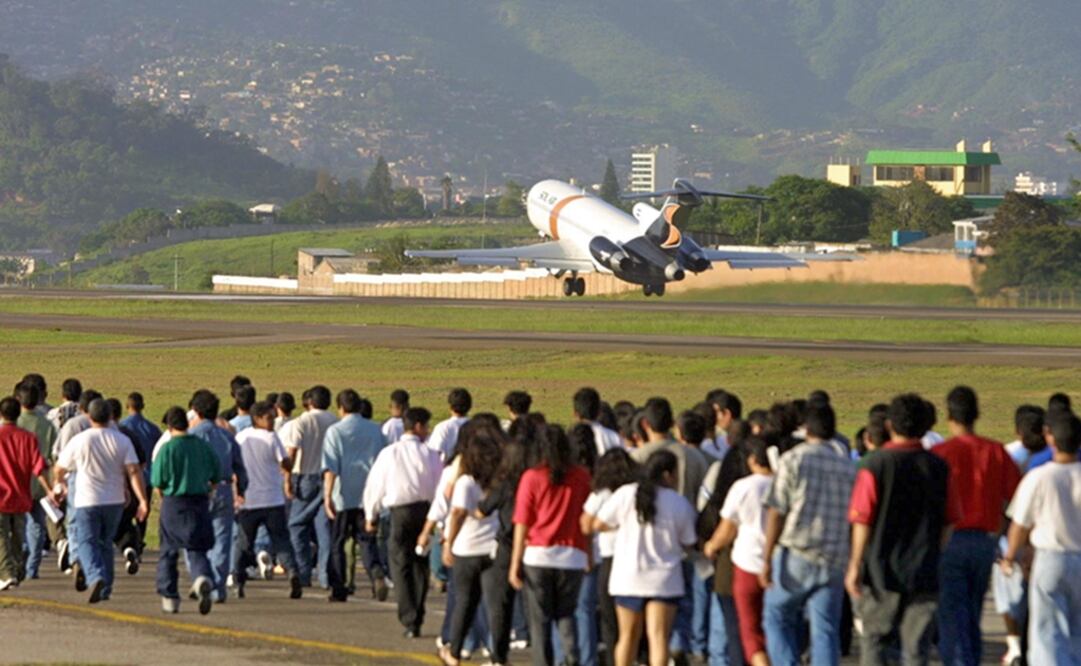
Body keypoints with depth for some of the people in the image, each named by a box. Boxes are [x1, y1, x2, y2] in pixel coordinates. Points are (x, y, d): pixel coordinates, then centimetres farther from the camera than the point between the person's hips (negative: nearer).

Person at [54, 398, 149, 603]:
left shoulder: (79, 440, -5)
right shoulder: (122, 441, -2)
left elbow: (60, 468, 7)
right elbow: (134, 471, -10)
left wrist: (60, 482, 30)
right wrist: (143, 500, -10)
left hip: (87, 501, -3)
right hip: (114, 501, 3)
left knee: (88, 542, -3)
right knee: (105, 543, 17)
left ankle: (96, 577, -29)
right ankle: (106, 588, 19)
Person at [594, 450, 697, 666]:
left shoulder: (625, 495, -5)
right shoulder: (681, 504, -6)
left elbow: (598, 525, 0)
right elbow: (688, 542, 1)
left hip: (627, 577, 2)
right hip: (663, 580, -2)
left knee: (628, 635, 16)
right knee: (658, 637, -5)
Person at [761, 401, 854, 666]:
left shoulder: (792, 460, -4)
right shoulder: (847, 467, 10)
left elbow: (777, 513, -8)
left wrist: (767, 558, -5)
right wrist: (852, 567, 21)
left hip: (796, 555, -4)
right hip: (834, 561, 4)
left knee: (778, 617, 11)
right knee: (826, 629, 4)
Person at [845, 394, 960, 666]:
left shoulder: (875, 464, -9)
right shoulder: (939, 467, 2)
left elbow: (862, 521, -9)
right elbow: (949, 521, 7)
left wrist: (855, 565, -2)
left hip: (882, 572, -2)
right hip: (925, 574, 2)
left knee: (874, 639, 10)